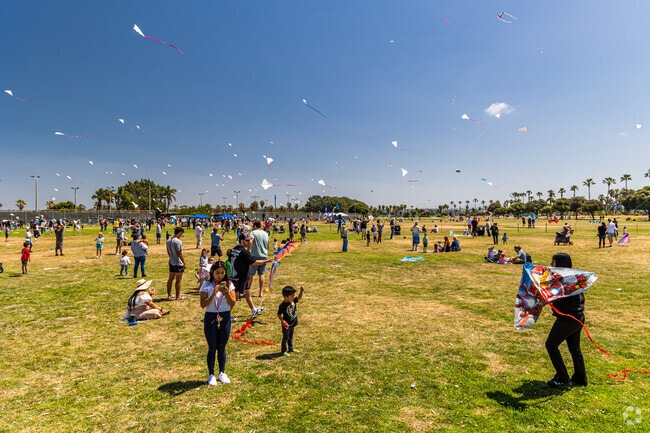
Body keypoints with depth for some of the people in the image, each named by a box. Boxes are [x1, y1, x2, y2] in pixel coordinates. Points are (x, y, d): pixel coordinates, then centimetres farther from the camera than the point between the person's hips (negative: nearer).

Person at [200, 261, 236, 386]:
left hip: (225, 317, 2)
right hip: (211, 318, -1)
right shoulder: (207, 285, -6)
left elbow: (233, 303, -4)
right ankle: (211, 375, 22)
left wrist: (226, 293, -21)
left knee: (222, 347, 12)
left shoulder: (229, 284, -1)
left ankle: (222, 373, 27)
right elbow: (203, 304, -12)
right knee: (212, 348, 7)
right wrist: (214, 293, -25)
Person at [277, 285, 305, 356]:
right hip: (286, 325, -7)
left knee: (291, 337, 23)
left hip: (292, 323, 7)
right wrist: (283, 321, -30)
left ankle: (291, 348, 39)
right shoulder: (282, 305, -25)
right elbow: (279, 315, -18)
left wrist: (302, 291, -22)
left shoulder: (293, 301, -7)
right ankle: (284, 351, 22)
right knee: (285, 338, 8)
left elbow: (299, 297, -4)